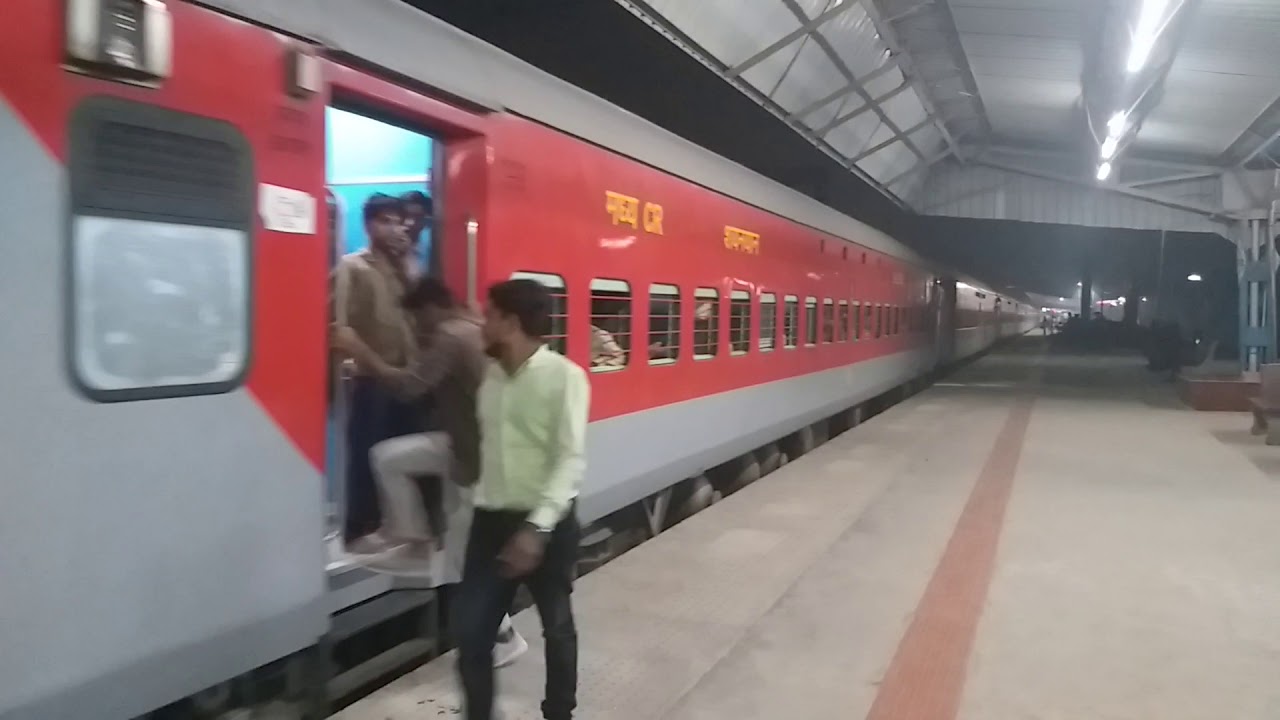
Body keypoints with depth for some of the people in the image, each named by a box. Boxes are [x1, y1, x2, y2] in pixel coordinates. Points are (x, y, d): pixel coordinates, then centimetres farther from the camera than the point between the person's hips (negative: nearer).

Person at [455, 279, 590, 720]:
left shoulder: (564, 376, -11)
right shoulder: (490, 377, 8)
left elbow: (571, 459, -16)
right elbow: (485, 447, 12)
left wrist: (537, 527, -22)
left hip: (547, 523, -5)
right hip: (491, 520, 5)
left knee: (557, 626, 13)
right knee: (470, 630, 4)